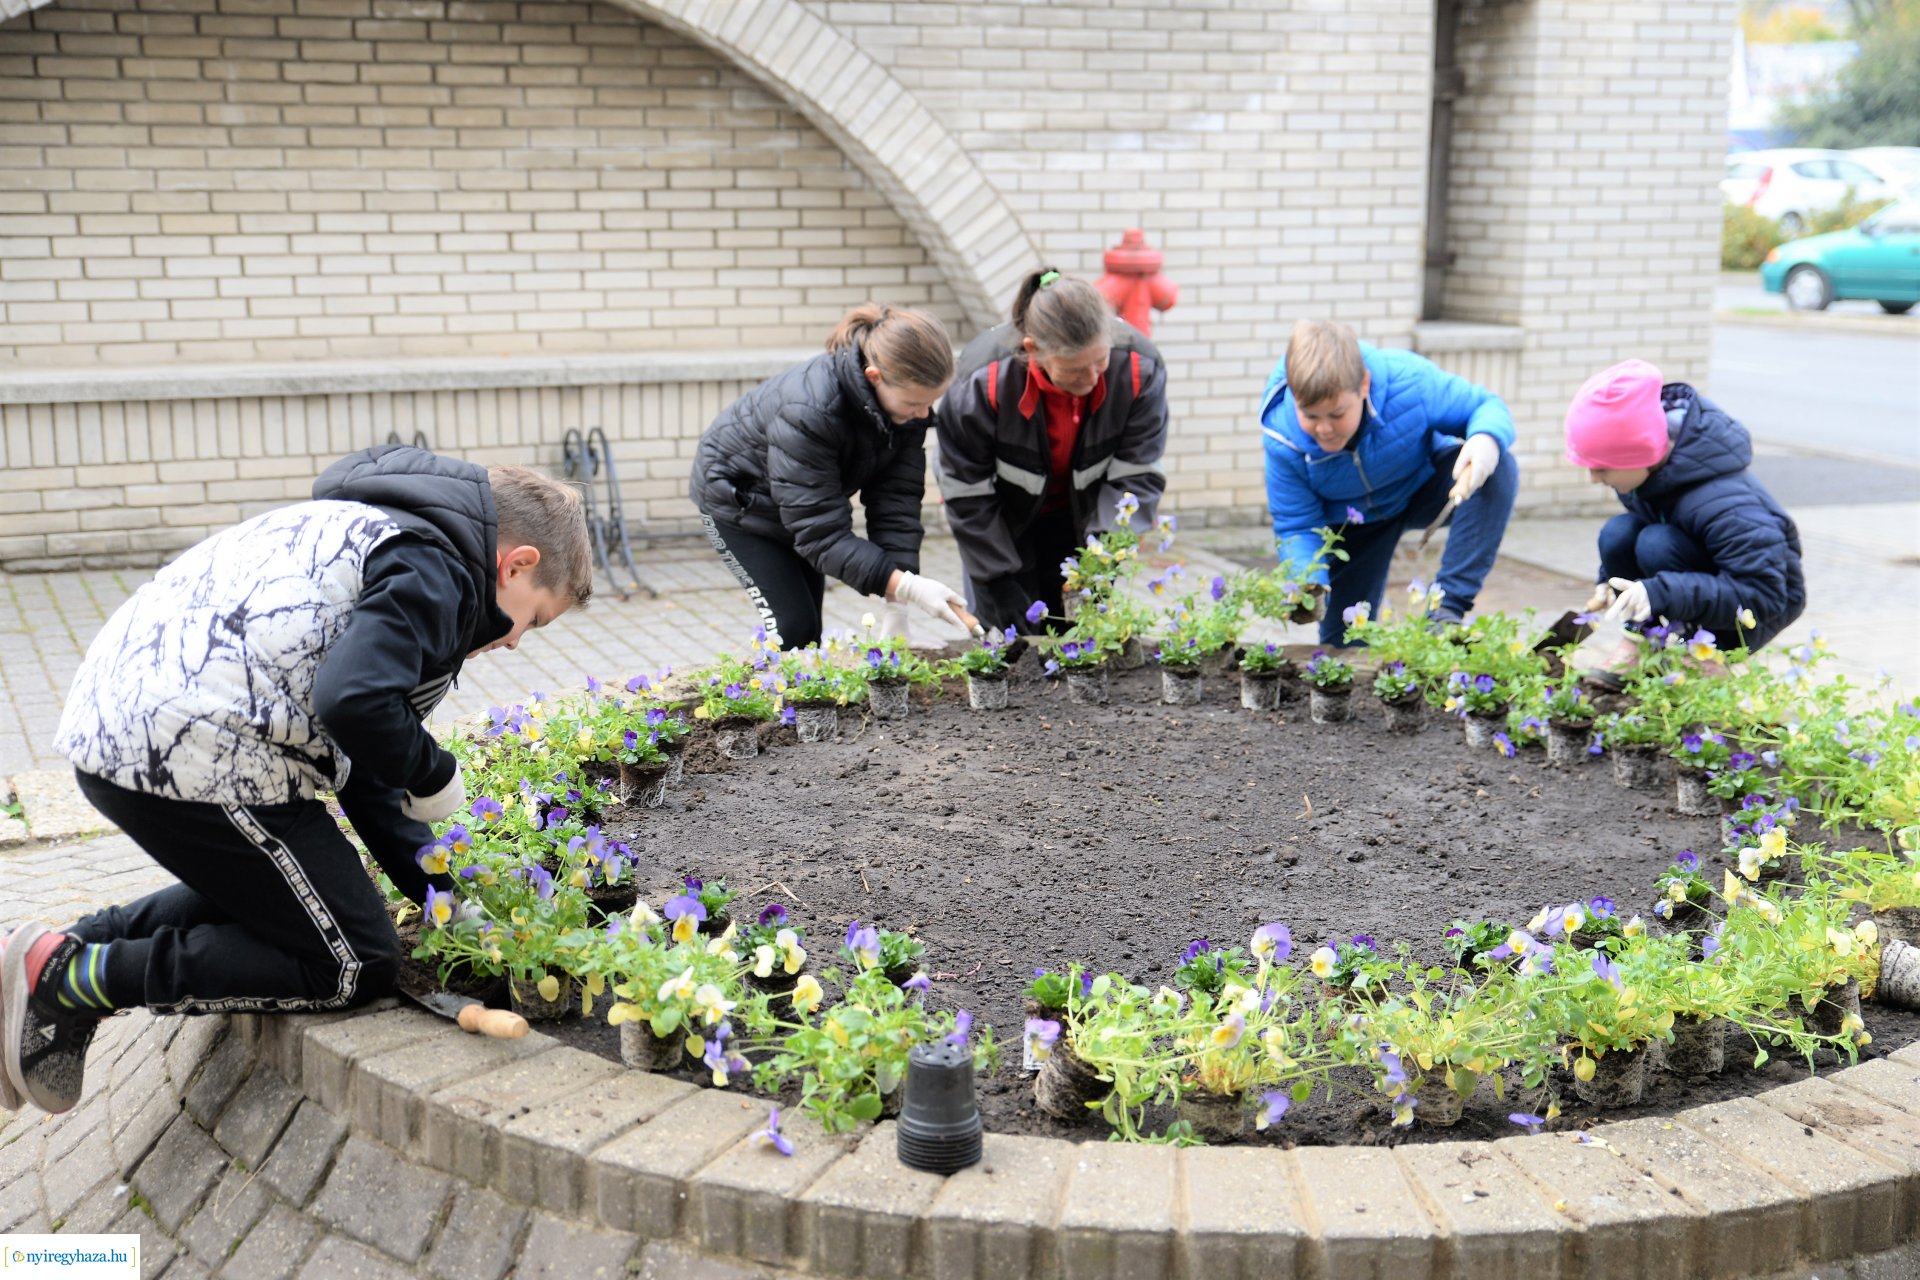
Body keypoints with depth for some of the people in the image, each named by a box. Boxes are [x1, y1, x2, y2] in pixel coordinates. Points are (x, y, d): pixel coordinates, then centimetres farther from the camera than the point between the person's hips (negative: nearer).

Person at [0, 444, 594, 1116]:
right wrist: (435, 774, -5)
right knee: (354, 963, 3)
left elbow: (357, 759, 25)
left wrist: (441, 891, 22)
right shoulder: (434, 569, -7)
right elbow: (354, 703, -27)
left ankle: (69, 950, 18)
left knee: (262, 893, 32)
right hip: (193, 752, -10)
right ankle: (71, 976, -1)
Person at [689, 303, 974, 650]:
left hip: (804, 501, 6)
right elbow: (822, 531, -39)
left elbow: (897, 501, -22)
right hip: (736, 497, -6)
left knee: (810, 634, 8)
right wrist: (905, 588, -46)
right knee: (793, 627, -13)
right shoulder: (808, 411, -42)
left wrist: (896, 606, -29)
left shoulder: (907, 395, -22)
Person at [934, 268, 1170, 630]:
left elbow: (1137, 475, -19)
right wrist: (1000, 584, -17)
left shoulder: (1140, 368, -27)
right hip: (1005, 522, -1)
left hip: (1084, 516, 2)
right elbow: (967, 495, -20)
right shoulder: (983, 382, -32)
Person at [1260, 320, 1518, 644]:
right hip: (1350, 521, 0)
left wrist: (1487, 439, -45)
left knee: (1499, 470, -32)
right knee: (1344, 644, -2)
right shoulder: (1282, 439, -31)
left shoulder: (1409, 381, -34)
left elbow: (1487, 405, -20)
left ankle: (1449, 609, -30)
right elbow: (1296, 528, -20)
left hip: (1425, 488, 0)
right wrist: (1309, 586, -41)